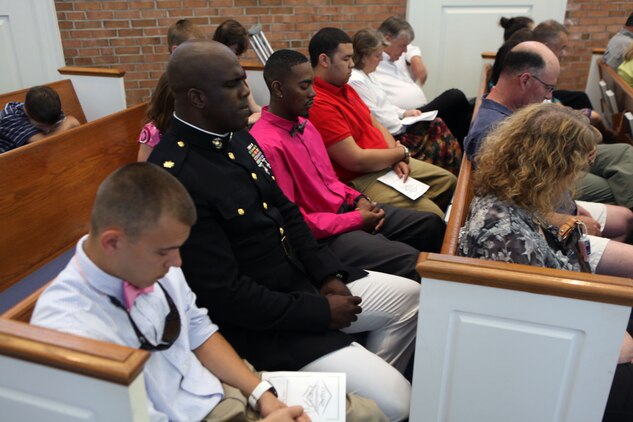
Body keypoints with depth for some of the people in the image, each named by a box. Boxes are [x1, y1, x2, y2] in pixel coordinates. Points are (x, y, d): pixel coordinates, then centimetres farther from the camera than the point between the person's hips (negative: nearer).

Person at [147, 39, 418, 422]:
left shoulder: (237, 137, 2)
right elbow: (226, 296, -26)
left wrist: (328, 274, -2)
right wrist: (320, 312, -16)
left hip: (303, 280, 9)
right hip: (259, 322, -9)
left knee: (410, 296, 17)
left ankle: (362, 382, 32)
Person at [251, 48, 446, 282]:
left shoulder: (303, 123, 8)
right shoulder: (267, 144, -22)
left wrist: (358, 200, 0)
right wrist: (356, 219, -16)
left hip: (346, 209, 9)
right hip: (323, 234, -9)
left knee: (432, 224, 8)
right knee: (409, 261, -22)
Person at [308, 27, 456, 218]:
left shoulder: (345, 88, 9)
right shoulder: (318, 104, -25)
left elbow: (375, 125, 15)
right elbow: (357, 161, -26)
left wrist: (396, 157, -5)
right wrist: (401, 153, -10)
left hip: (389, 164, 11)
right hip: (360, 180, -10)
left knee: (449, 181, 17)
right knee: (432, 216, -21)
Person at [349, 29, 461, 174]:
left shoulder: (366, 75, 13)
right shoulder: (356, 81, -19)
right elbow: (374, 117, -20)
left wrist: (403, 113, 8)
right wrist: (403, 127, -11)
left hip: (396, 128, 10)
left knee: (437, 124, 2)